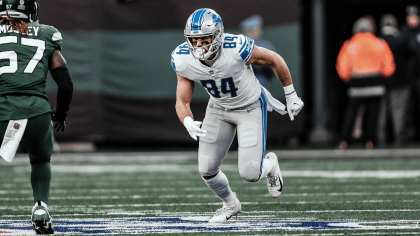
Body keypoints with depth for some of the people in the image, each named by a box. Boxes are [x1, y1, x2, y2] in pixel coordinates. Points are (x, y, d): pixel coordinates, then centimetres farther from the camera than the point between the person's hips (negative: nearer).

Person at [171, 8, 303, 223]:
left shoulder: (237, 49, -34)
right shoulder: (184, 60, -22)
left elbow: (274, 60, -16)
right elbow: (182, 102, -13)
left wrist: (291, 96, -3)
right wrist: (188, 122, -37)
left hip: (250, 107, -4)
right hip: (218, 108, 4)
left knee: (250, 173, -13)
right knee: (207, 170, 1)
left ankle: (270, 164, 25)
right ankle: (230, 205, 33)